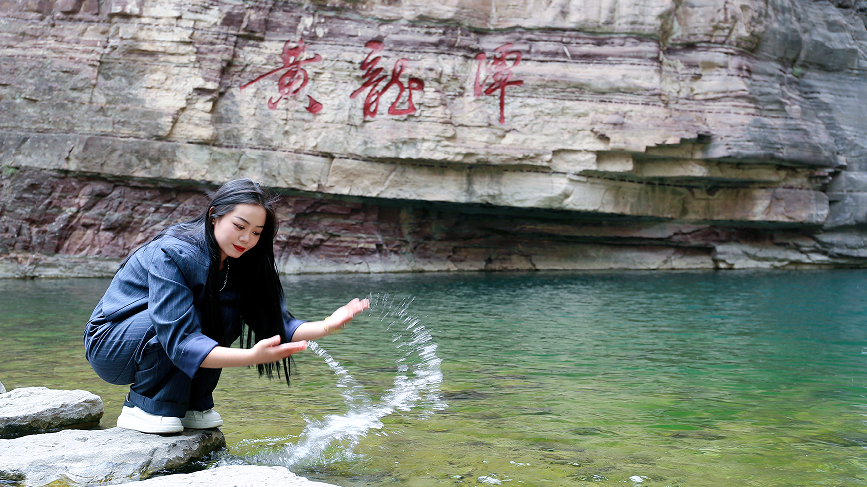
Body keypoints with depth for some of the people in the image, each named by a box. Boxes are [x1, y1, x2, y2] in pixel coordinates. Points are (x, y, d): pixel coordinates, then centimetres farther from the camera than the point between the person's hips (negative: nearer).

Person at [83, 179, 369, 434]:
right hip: (108, 345, -6)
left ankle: (192, 405, -4)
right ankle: (145, 408, -15)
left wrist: (326, 326, -26)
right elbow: (179, 340, -36)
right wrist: (251, 356, -46)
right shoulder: (171, 254, -28)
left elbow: (275, 322, -8)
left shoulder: (237, 262, -6)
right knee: (186, 316, -32)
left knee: (228, 314, -16)